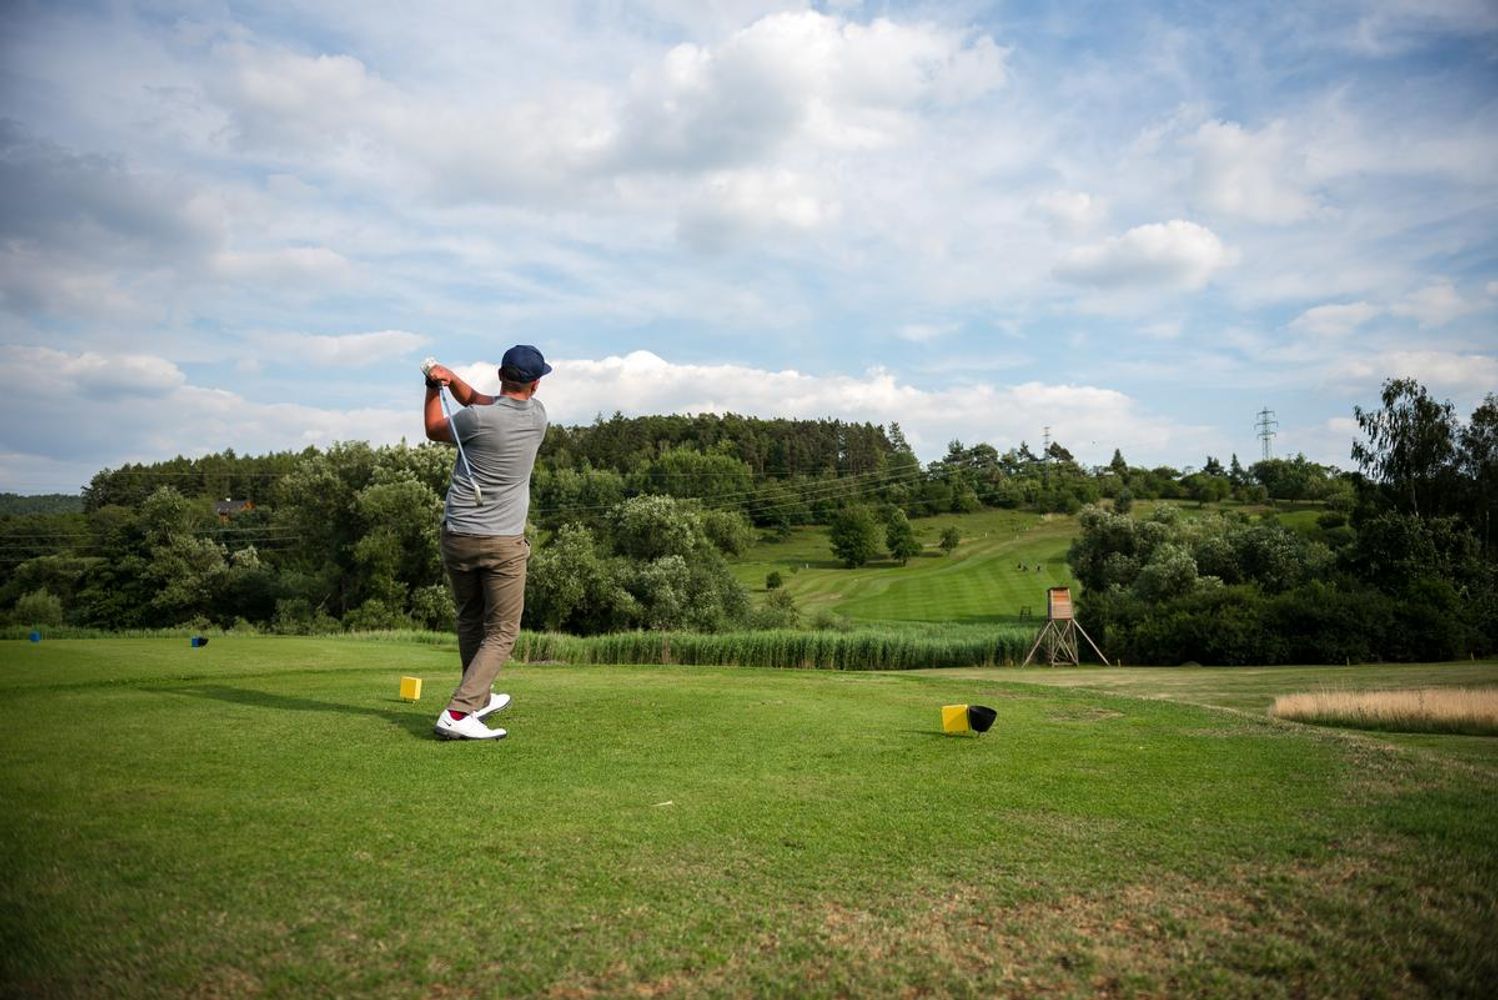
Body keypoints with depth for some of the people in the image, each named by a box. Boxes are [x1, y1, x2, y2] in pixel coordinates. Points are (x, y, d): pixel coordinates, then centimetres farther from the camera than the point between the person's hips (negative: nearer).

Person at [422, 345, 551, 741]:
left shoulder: (478, 420, -12)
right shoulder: (538, 415, -2)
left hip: (457, 535, 1)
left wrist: (434, 386, 12)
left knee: (470, 622, 20)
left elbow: (435, 429, 8)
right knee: (501, 633, 3)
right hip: (504, 542, -1)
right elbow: (481, 400, 9)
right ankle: (457, 714, -12)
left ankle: (480, 698, 36)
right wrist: (449, 377, -6)